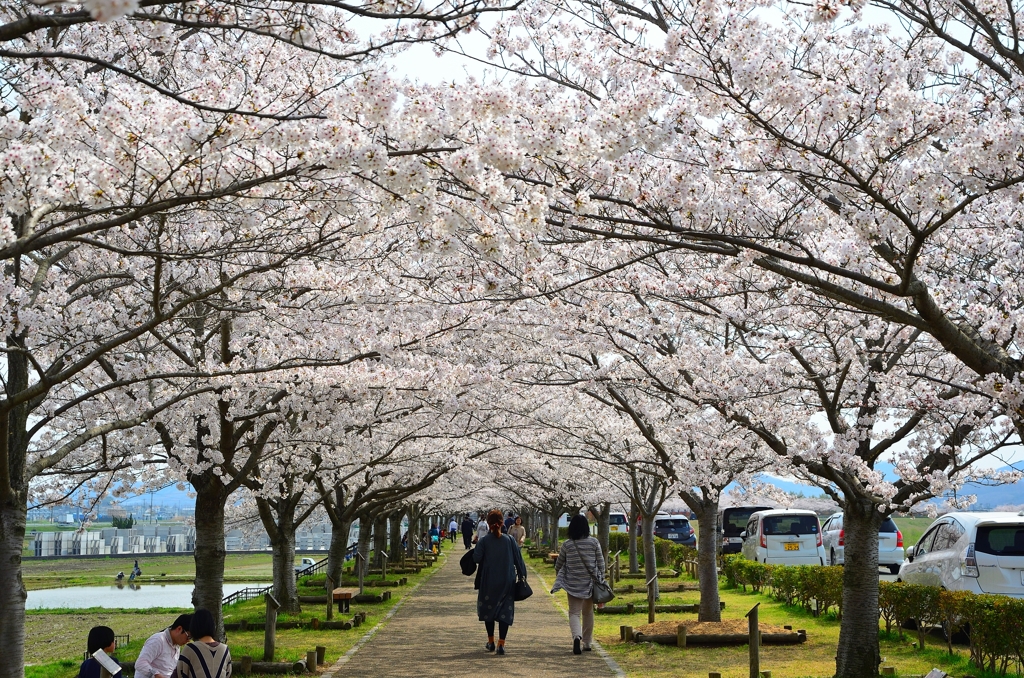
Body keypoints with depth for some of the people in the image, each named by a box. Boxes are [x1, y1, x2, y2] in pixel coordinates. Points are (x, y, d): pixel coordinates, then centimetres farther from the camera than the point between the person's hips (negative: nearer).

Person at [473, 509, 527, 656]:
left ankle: (491, 642, 21)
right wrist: (522, 576, 9)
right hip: (507, 582, 1)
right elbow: (518, 559, 1)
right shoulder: (509, 540, -2)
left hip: (489, 582, -1)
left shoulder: (484, 540, -7)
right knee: (505, 612, 3)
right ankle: (501, 644, -6)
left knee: (488, 610, 16)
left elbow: (476, 558, -15)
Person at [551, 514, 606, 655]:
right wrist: (601, 579, 9)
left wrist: (558, 578, 25)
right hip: (590, 582, 1)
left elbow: (558, 565, 7)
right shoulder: (594, 542, -4)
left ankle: (577, 636, -26)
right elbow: (601, 563, -2)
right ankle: (587, 642, 23)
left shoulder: (567, 545, -4)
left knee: (574, 612, 1)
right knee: (588, 612, 16)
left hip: (573, 584, -1)